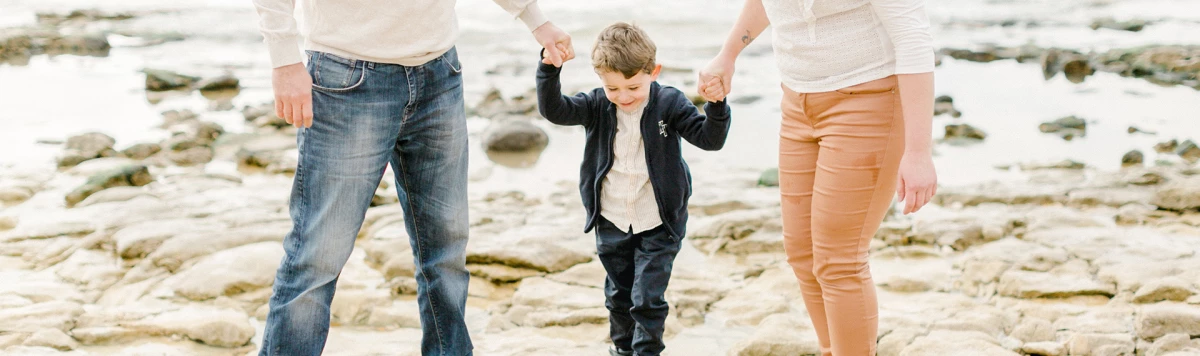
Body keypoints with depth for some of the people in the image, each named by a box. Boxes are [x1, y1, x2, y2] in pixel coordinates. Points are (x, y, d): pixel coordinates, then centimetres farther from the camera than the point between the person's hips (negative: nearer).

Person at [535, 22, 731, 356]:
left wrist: (716, 106, -33)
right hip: (611, 222, 3)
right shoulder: (597, 106, -7)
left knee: (648, 298, -5)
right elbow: (554, 110, -18)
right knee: (619, 294, 18)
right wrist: (549, 70, -32)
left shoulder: (669, 103, -12)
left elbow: (709, 138, -15)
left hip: (658, 224, -3)